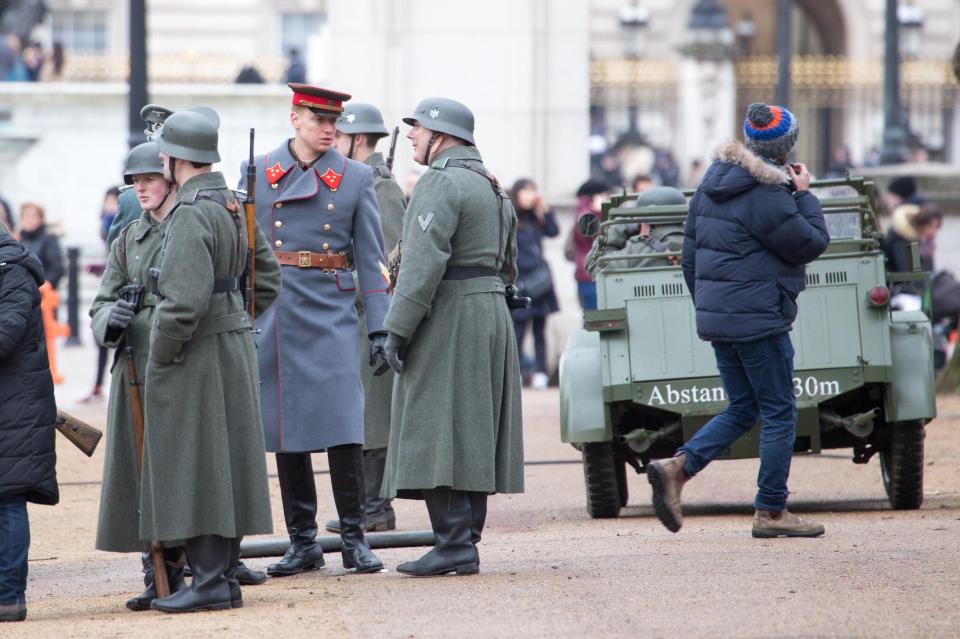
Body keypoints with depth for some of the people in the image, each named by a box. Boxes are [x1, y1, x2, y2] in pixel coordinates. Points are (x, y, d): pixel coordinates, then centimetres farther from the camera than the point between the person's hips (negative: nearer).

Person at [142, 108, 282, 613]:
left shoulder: (190, 215, -19)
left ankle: (208, 582, -4)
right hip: (233, 347, 9)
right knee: (226, 465, 12)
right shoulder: (232, 206, 11)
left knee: (195, 469, -5)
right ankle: (225, 576, 16)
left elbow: (185, 298, -26)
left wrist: (161, 357, -15)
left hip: (195, 357, -9)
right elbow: (267, 277, 19)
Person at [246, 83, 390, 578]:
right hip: (274, 313, 2)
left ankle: (354, 538, 1)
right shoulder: (256, 173, 7)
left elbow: (370, 258, 3)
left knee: (343, 425, -9)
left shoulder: (356, 177, 4)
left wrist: (379, 327, -4)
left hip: (332, 314, -2)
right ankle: (303, 542, 12)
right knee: (285, 428, 5)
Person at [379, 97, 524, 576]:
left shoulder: (441, 184, -13)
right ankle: (464, 543, 12)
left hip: (448, 317, -10)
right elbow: (507, 265, 23)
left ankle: (454, 545, -13)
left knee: (438, 435, -9)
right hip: (492, 313, 10)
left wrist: (397, 328, -20)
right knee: (471, 435, 10)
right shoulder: (491, 186, 19)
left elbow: (423, 262, -21)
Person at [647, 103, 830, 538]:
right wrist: (805, 196, 2)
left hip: (716, 318, 8)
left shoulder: (711, 184, 10)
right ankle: (771, 512, 4)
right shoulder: (766, 197, -17)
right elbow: (812, 244, -10)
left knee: (742, 408, 15)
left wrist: (706, 306, 22)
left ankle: (676, 468, -2)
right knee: (779, 413, 2)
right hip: (759, 319, -8)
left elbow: (690, 254, 15)